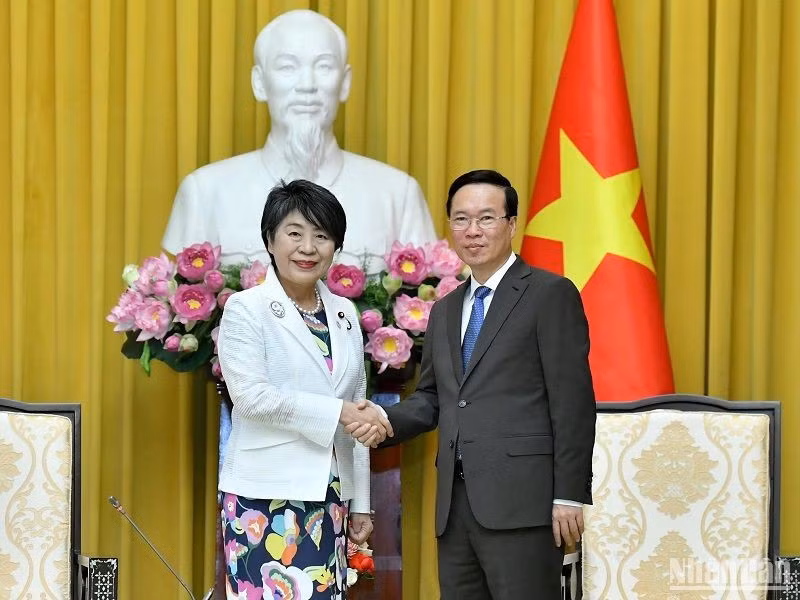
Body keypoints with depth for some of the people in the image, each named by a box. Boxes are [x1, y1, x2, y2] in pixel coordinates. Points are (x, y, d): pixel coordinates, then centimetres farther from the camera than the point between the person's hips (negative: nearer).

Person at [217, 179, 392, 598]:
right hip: (264, 495, -5)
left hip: (327, 496, 5)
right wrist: (339, 412, -18)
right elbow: (251, 395, -16)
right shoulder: (246, 309, -3)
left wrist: (360, 502, 15)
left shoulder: (344, 313, 13)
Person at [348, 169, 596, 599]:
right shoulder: (444, 311, 20)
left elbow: (572, 402, -7)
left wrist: (569, 496, -13)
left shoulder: (550, 294, -1)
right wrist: (384, 420, -1)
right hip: (456, 505, 7)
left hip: (521, 502, -7)